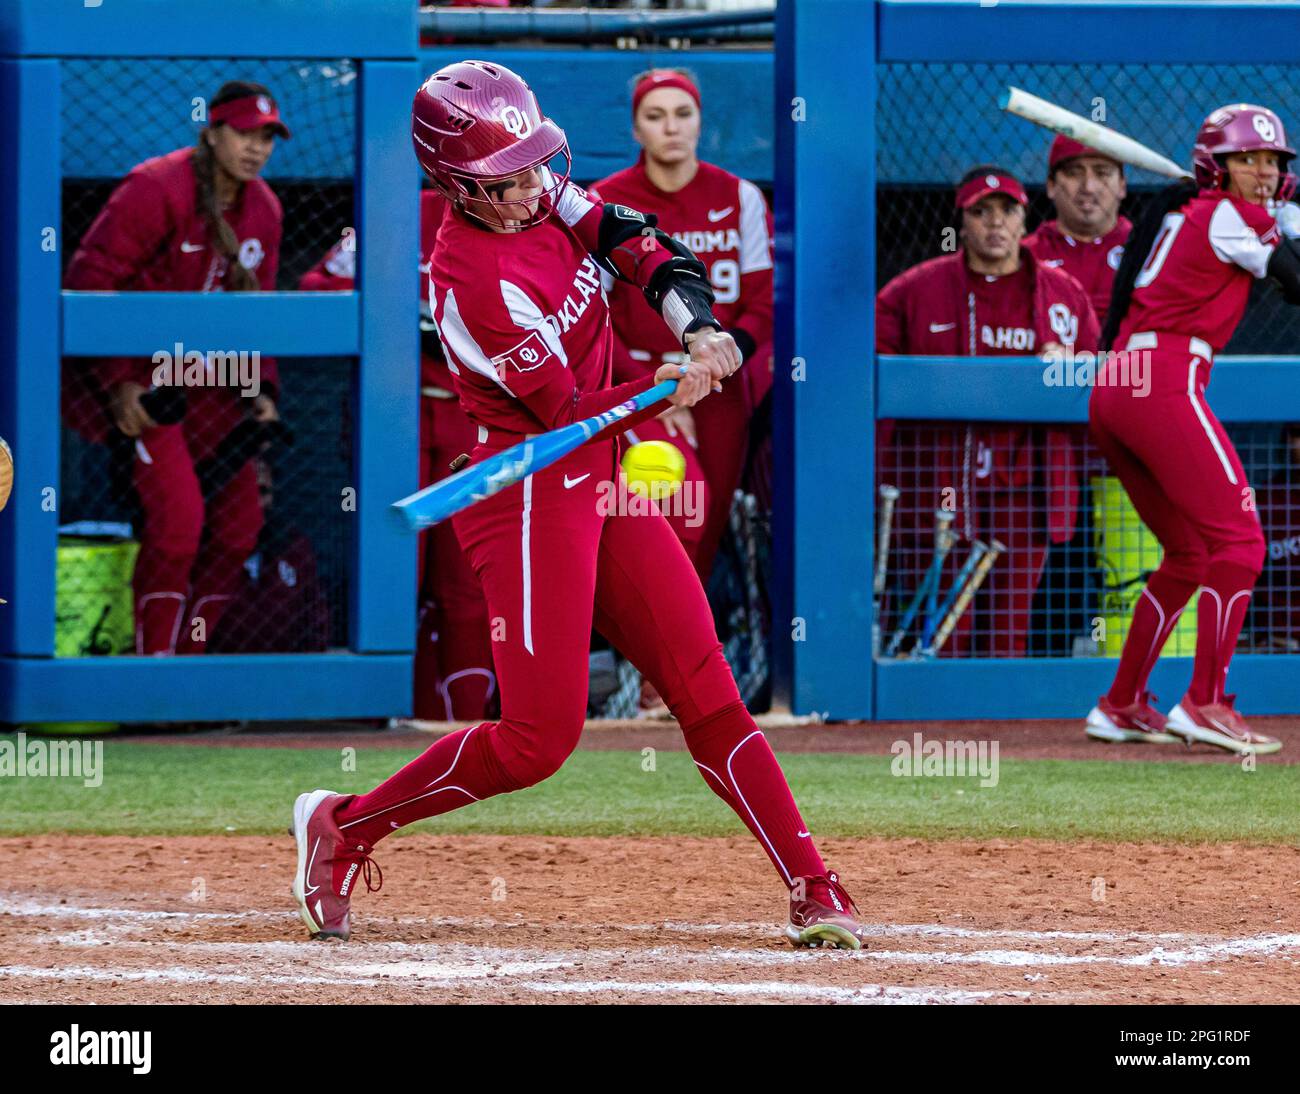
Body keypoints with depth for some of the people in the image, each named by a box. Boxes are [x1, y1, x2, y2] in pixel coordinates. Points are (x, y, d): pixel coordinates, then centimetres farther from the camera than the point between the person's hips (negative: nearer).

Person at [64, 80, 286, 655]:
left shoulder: (263, 209, 6)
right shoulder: (156, 189, -17)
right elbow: (89, 279, -17)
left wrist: (260, 388, 2)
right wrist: (119, 381, -22)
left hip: (207, 381, 8)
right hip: (137, 377, -8)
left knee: (240, 521, 3)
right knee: (178, 516, -18)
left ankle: (189, 655, 14)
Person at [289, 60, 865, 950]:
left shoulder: (548, 195, 2)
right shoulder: (468, 276, -21)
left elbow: (652, 253, -1)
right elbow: (565, 413, -19)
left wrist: (701, 330, -20)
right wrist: (664, 388, -33)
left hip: (606, 483, 8)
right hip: (532, 496, -8)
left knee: (707, 693, 1)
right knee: (541, 737, -9)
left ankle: (815, 892, -1)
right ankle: (344, 826, 9)